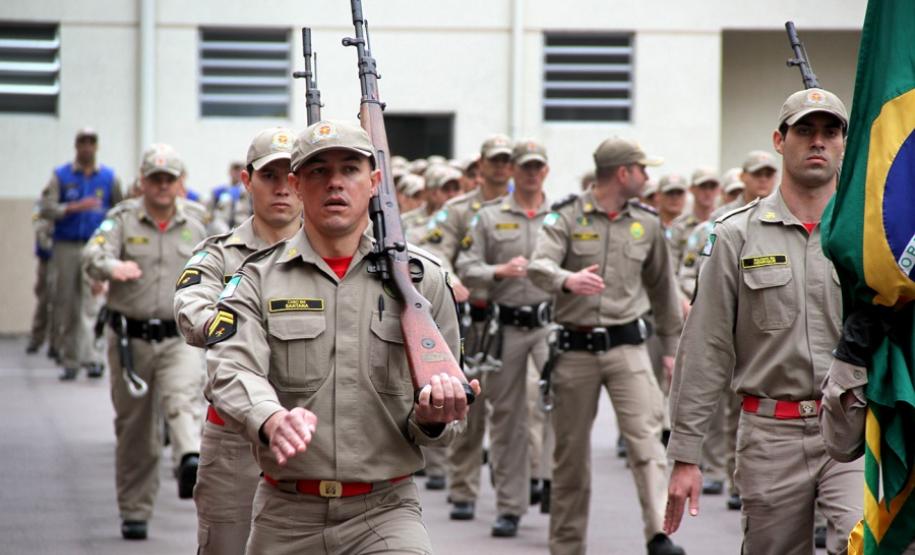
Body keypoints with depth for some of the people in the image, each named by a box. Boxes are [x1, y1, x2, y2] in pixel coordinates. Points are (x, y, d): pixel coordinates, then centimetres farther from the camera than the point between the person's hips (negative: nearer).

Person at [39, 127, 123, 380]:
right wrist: (75, 207, -18)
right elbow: (46, 209, -5)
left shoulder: (109, 177, 8)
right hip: (66, 247, 1)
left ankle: (89, 357, -22)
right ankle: (69, 361, 11)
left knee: (91, 303, -15)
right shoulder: (61, 176, 5)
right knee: (66, 306, 3)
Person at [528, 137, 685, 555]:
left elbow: (662, 286, 21)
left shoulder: (647, 223, 10)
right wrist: (568, 280, -40)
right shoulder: (566, 217, -2)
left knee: (646, 437, -15)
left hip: (627, 346, 2)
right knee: (571, 452, 6)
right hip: (575, 348, -2)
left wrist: (671, 345, 21)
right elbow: (539, 266, -18)